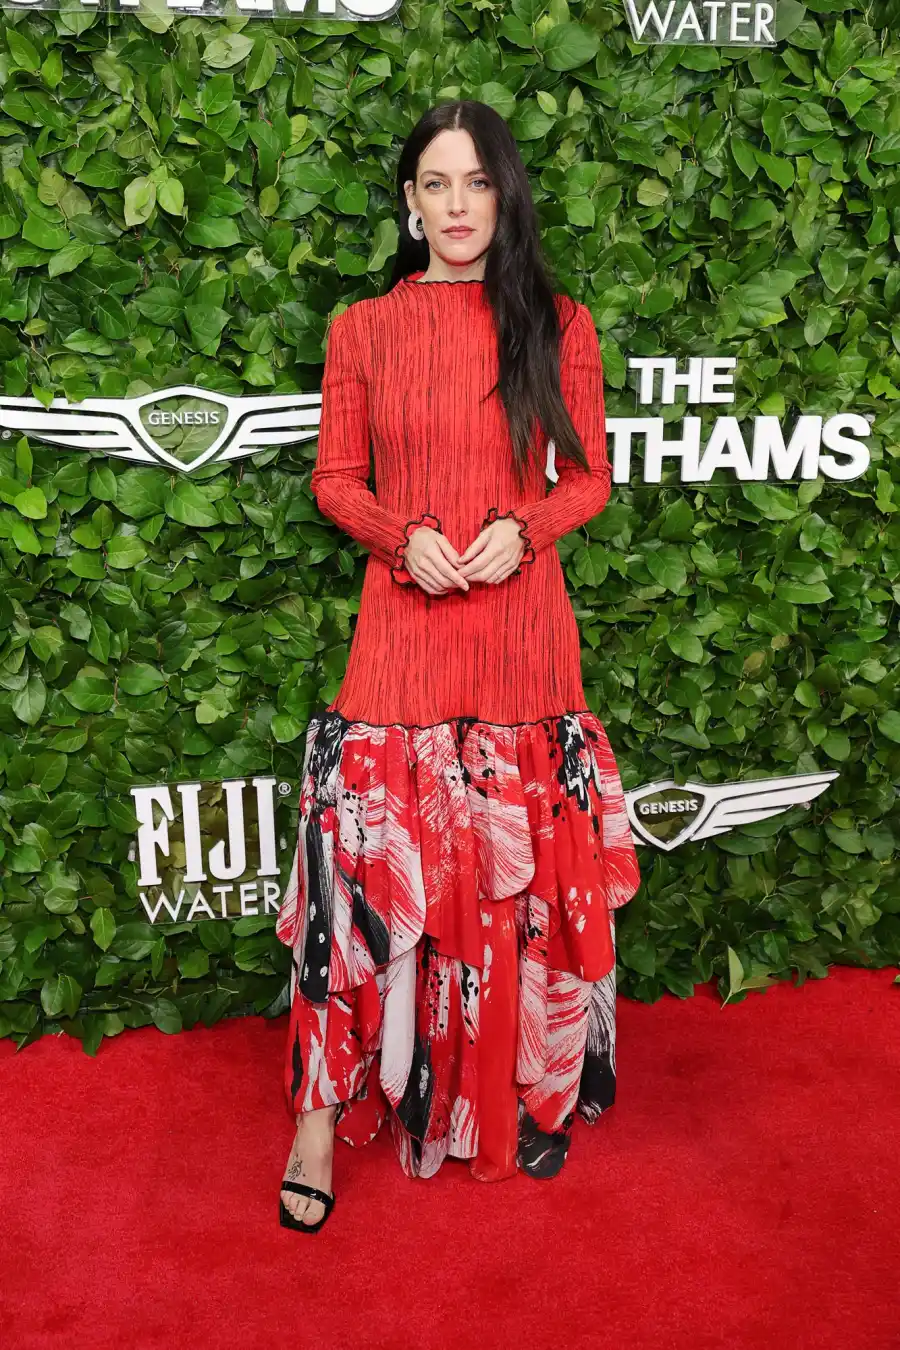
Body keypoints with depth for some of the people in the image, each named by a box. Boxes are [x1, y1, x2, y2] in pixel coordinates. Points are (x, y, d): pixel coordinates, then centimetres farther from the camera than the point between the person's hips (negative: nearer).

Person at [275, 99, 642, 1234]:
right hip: (403, 620, 0)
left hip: (521, 621, 1)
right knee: (365, 861, -4)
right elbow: (334, 479, 8)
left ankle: (522, 1092, 28)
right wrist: (404, 536, -11)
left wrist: (520, 530, -11)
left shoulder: (558, 327, 7)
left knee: (523, 867, 7)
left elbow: (588, 477, 8)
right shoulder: (362, 330, 7)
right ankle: (324, 1109, 13)